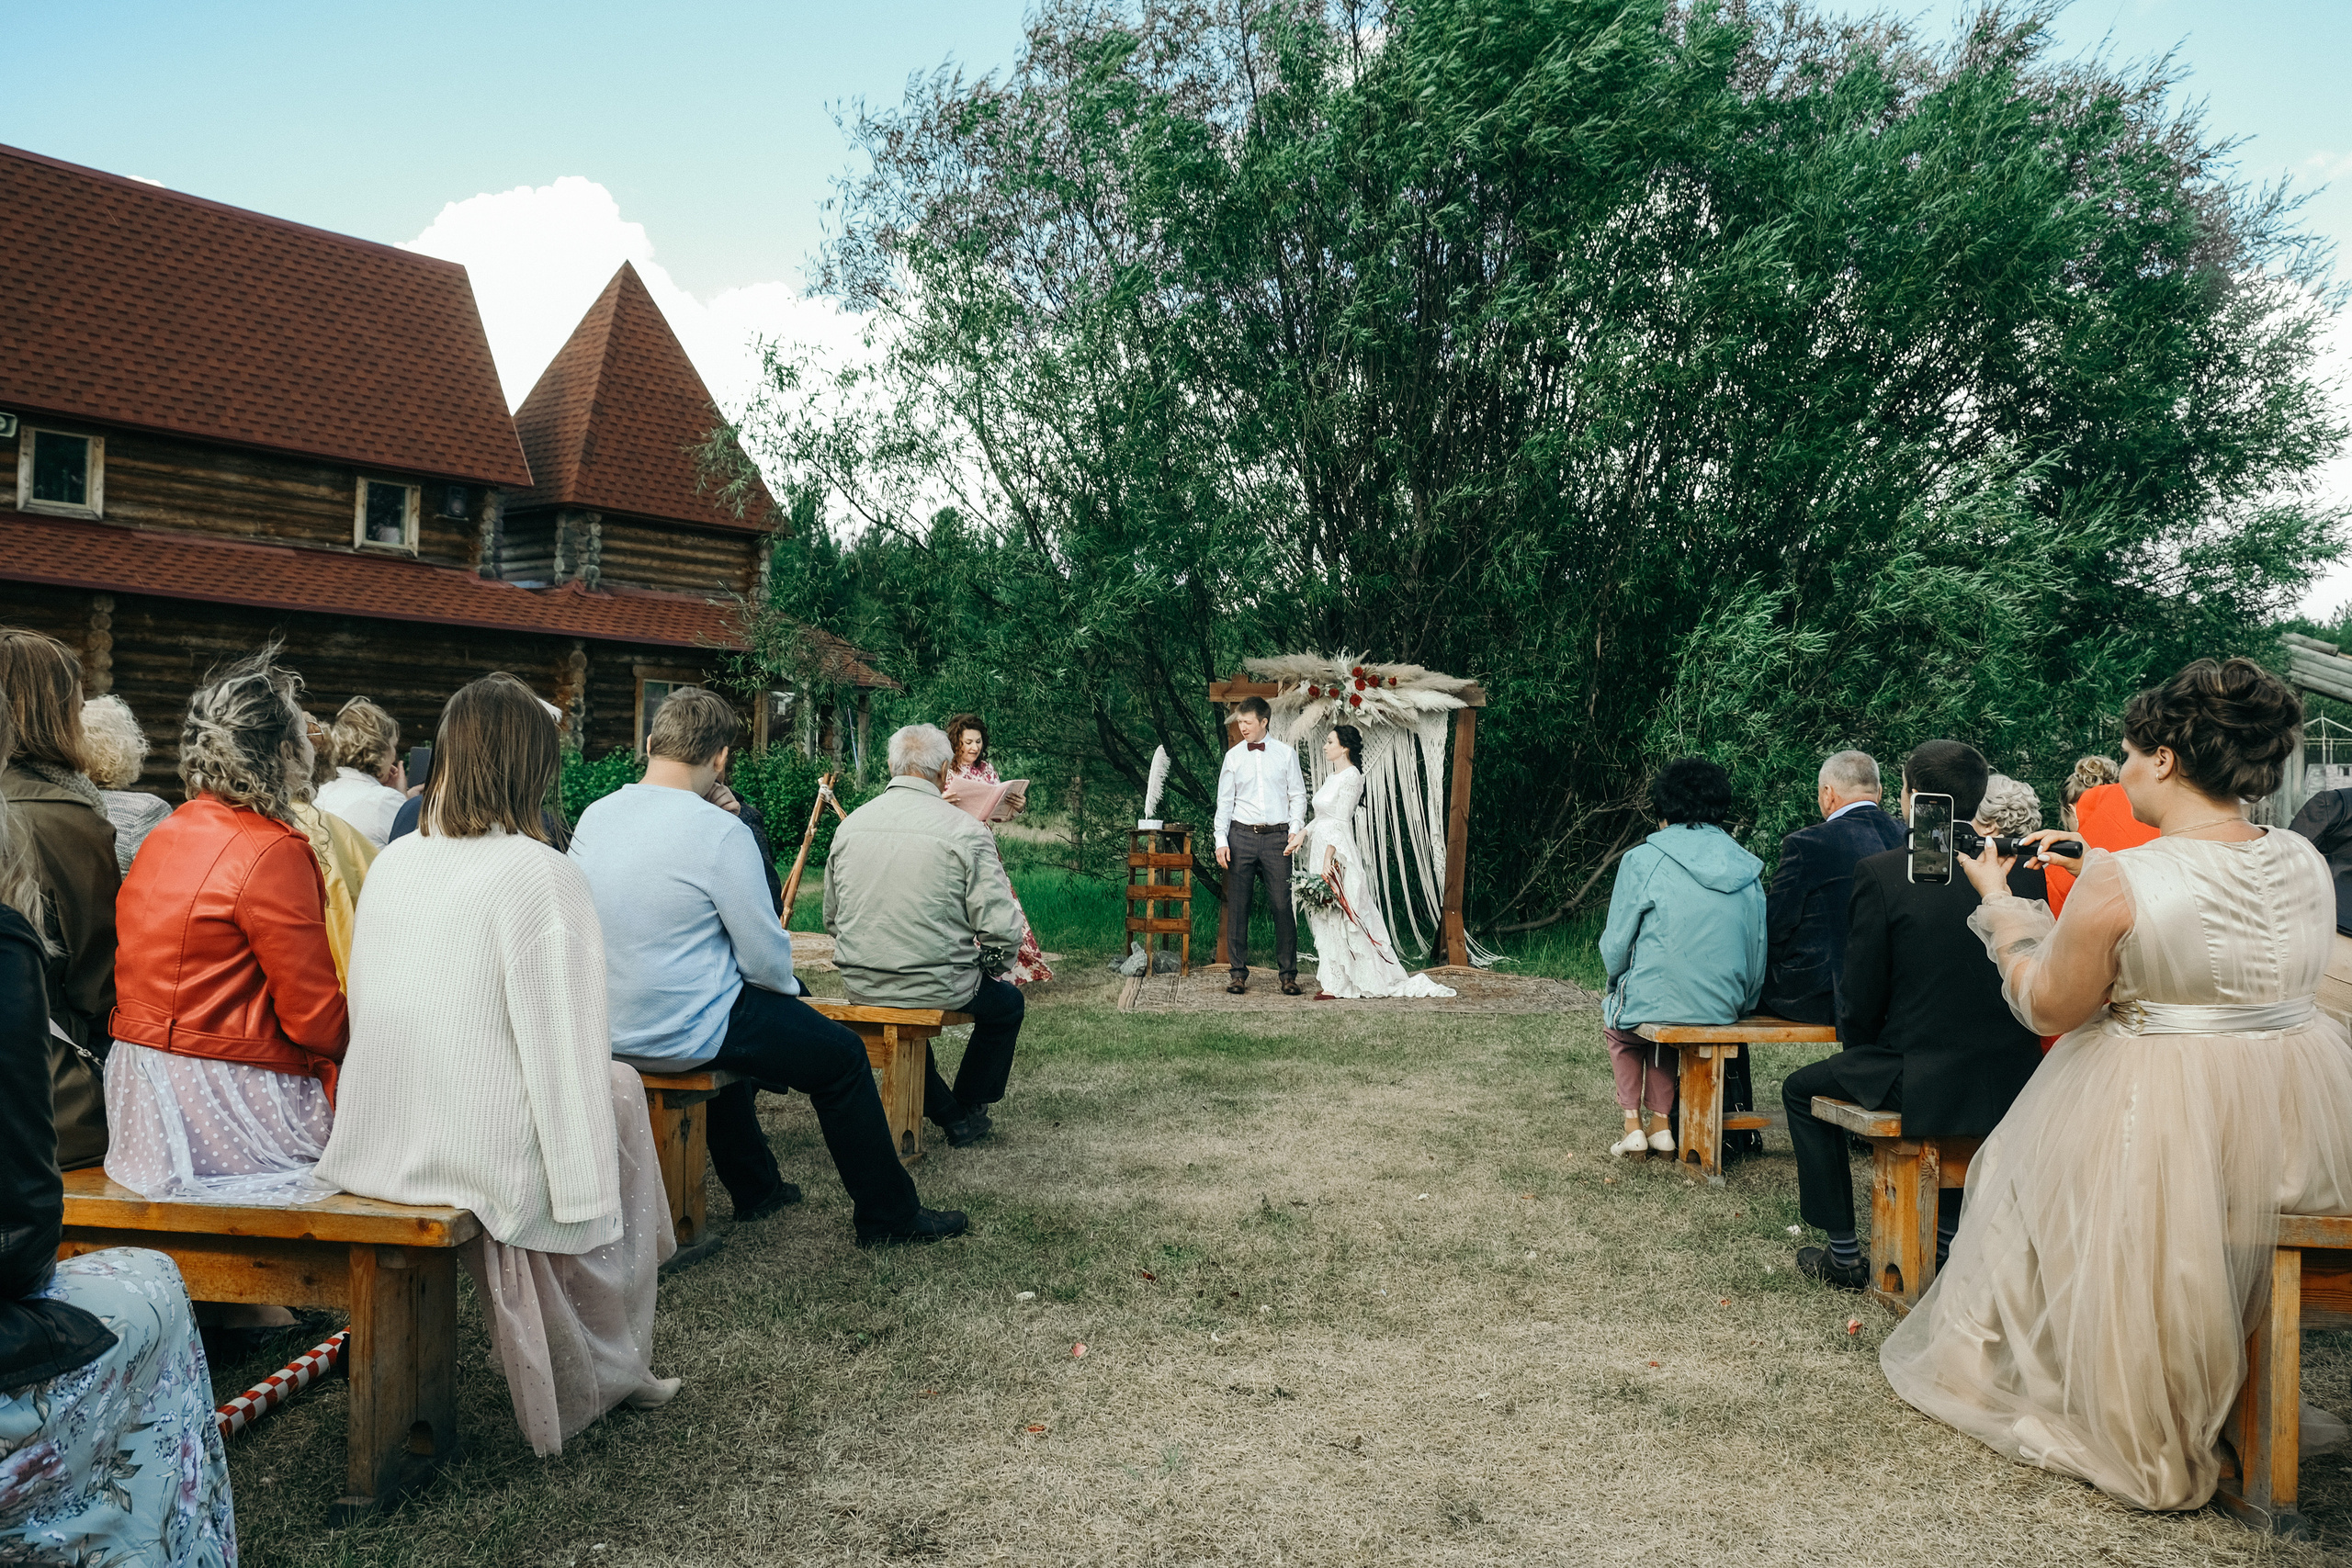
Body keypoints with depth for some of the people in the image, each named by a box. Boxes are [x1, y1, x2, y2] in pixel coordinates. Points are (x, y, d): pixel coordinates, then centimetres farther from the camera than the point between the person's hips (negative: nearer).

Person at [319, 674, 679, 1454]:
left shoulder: (393, 862, 4)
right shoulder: (541, 874, -16)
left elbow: (366, 1011, 13)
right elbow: (566, 1057, -16)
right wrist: (589, 1204, -11)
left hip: (371, 1145, 6)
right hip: (481, 1152, -6)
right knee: (618, 1090, 19)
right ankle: (607, 1368, 27)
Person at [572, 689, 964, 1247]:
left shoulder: (593, 817, 0)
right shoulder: (721, 832, -21)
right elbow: (766, 958, -17)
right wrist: (788, 987, 6)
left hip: (606, 1032, 8)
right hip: (682, 1034, -8)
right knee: (842, 1054, 10)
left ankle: (754, 1190, 47)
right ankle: (889, 1216, 21)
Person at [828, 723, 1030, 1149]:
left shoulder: (849, 825, 1)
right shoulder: (965, 831, -14)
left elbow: (831, 917, 11)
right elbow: (1001, 928, -16)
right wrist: (995, 966, 6)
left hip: (860, 986, 5)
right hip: (938, 985, -5)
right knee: (1007, 1003, 26)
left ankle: (943, 1112, 40)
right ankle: (967, 1110, 35)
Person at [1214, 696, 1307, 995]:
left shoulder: (1286, 753, 6)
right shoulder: (1233, 756, 8)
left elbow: (1298, 795, 7)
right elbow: (1224, 800, 9)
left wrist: (1296, 829, -6)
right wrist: (1221, 840, 0)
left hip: (1277, 836, -1)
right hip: (1242, 836, 1)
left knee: (1282, 905, -3)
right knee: (1237, 907, 1)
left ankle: (1288, 974, 5)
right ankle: (1239, 973, 10)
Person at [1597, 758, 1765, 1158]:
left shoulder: (1643, 860, -9)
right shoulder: (1747, 868, 2)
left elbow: (1615, 946, -4)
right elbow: (1758, 944, 7)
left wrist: (1618, 983, 17)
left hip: (1655, 1002, -4)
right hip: (1727, 1008, 4)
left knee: (1616, 1019, 31)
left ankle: (1632, 1124, 24)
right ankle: (1661, 1123, 28)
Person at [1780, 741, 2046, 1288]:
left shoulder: (1880, 873, -13)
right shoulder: (2024, 871, 0)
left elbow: (1860, 996, -9)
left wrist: (1860, 1052, 12)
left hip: (1924, 1084, -5)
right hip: (2012, 1082, 5)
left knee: (1802, 1089, 20)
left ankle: (1844, 1253, 23)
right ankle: (1948, 1228, 42)